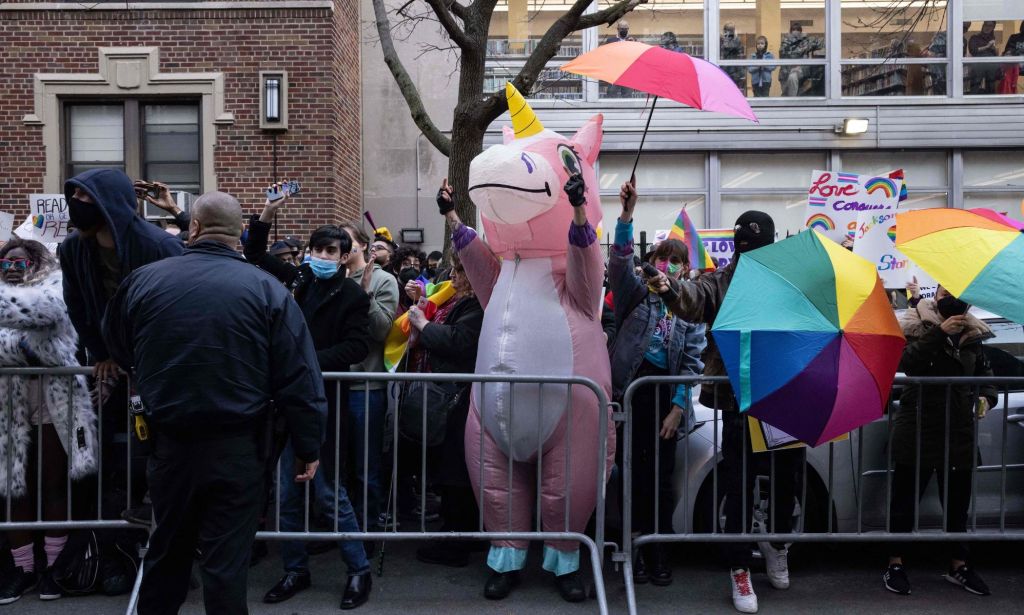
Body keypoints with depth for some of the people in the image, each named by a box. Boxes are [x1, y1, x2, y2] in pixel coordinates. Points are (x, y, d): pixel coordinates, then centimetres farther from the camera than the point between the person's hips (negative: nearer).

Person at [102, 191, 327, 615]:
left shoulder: (143, 281, -2)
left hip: (169, 442, 3)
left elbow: (117, 350, 16)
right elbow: (299, 379, -11)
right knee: (227, 560, 6)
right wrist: (308, 446, -2)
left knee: (167, 550, 22)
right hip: (237, 447, -2)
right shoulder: (267, 290, -9)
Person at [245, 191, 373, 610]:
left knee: (327, 489, 0)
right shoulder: (299, 280, 10)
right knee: (288, 492, 11)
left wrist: (311, 361, -21)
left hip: (323, 400, -5)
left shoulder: (352, 295, -4)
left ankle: (359, 570, 15)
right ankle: (295, 570, 26)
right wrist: (265, 218, 6)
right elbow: (256, 258, 20)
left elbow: (357, 347, -13)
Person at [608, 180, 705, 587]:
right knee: (633, 470, 3)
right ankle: (634, 550, 15)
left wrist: (678, 406, -6)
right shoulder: (636, 291, 6)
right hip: (630, 387, -1)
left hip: (666, 392, 1)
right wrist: (627, 215, -26)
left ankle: (657, 553, 17)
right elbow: (620, 261, -13)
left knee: (661, 475, 5)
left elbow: (693, 362, 4)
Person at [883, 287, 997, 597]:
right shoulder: (916, 325, -5)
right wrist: (939, 332, -25)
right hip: (916, 429, -4)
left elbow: (984, 371, 19)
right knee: (906, 498, 4)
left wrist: (987, 396, -1)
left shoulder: (972, 335, 8)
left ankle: (959, 565, 29)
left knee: (957, 502, 13)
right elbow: (905, 362, -20)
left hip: (959, 431, 4)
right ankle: (895, 565, 15)